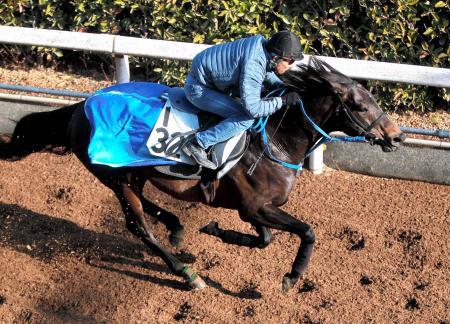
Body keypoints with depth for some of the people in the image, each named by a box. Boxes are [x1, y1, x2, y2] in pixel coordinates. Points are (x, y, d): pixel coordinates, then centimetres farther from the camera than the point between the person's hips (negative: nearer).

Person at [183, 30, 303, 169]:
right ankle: (196, 144, -18)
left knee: (257, 87, 20)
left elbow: (266, 71, 17)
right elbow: (253, 109, -32)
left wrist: (282, 86, 3)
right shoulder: (253, 65, -32)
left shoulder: (262, 43, -6)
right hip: (198, 89, -10)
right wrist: (283, 100, -25)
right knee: (246, 119, -20)